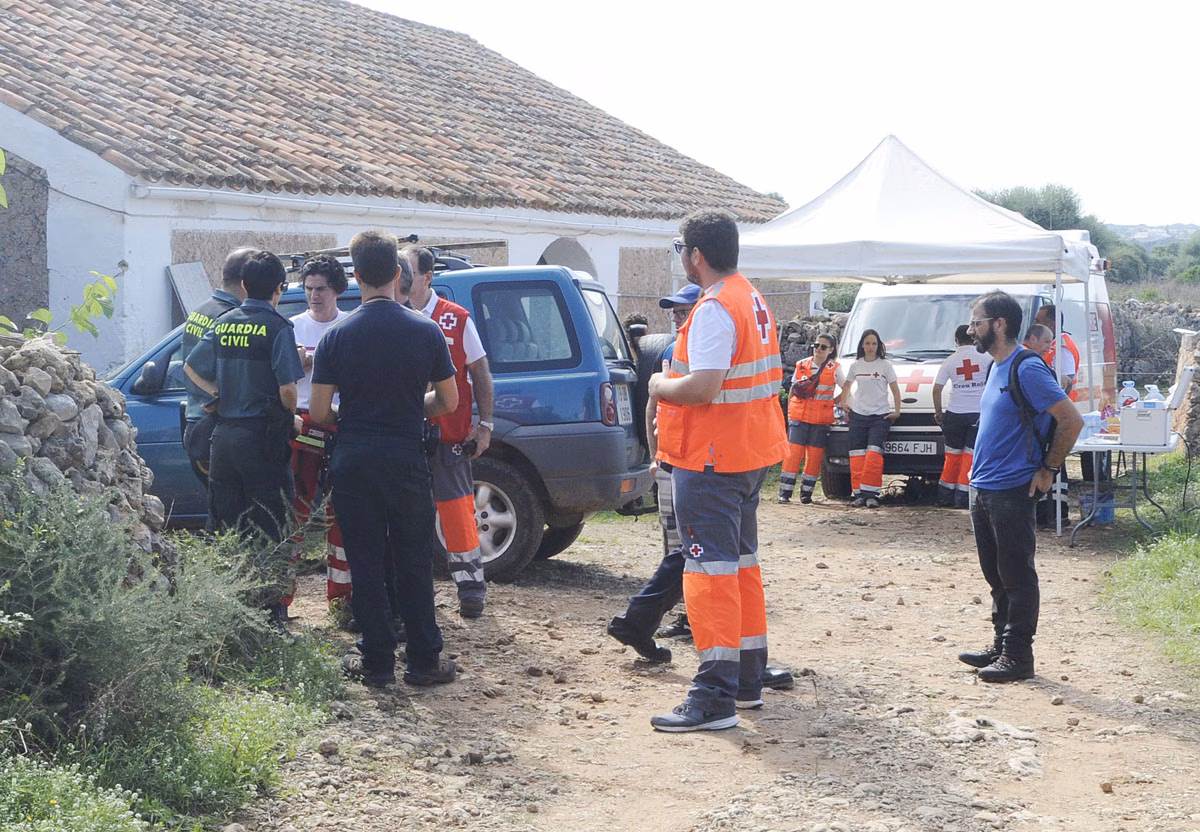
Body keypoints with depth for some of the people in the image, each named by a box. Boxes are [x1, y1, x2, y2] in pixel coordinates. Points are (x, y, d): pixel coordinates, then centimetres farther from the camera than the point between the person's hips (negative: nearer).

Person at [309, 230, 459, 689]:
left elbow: (319, 412, -4)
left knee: (366, 562, 6)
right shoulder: (425, 330, -4)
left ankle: (377, 662, 10)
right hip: (406, 461, 0)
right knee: (414, 561, 9)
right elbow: (448, 401, 3)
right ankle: (424, 660, 13)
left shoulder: (337, 335, -5)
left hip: (352, 462, 0)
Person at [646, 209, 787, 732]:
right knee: (741, 562, 18)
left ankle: (715, 697, -9)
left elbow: (701, 388, -28)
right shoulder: (753, 300, 13)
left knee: (710, 570, -8)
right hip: (753, 453, 10)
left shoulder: (715, 308, -19)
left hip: (711, 458, -10)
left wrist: (659, 386, -8)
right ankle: (748, 679, 27)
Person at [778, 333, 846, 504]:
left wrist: (835, 401, 4)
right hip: (798, 416, 0)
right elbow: (792, 391, 15)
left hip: (821, 419, 0)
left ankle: (806, 492, 10)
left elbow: (845, 389, 16)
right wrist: (789, 413, 10)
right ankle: (785, 492, -5)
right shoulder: (801, 365, 9)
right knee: (793, 453, -7)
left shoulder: (834, 369, 5)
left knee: (814, 455, 1)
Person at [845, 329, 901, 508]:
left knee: (874, 454, -16)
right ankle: (859, 494, -1)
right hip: (858, 415, 3)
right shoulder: (856, 366, 10)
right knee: (857, 456, -3)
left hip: (880, 416, -3)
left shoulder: (885, 365, 2)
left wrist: (897, 411, -2)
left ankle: (870, 494, -16)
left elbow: (895, 390, 5)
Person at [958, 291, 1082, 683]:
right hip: (983, 489, 9)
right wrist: (980, 476, 16)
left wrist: (1047, 469, -13)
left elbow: (1072, 420, -18)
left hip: (1011, 492, -9)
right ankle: (1000, 645, 25)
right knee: (996, 575, 16)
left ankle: (1018, 656, 5)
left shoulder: (1027, 370, -16)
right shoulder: (997, 367, 12)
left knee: (1017, 576, -1)